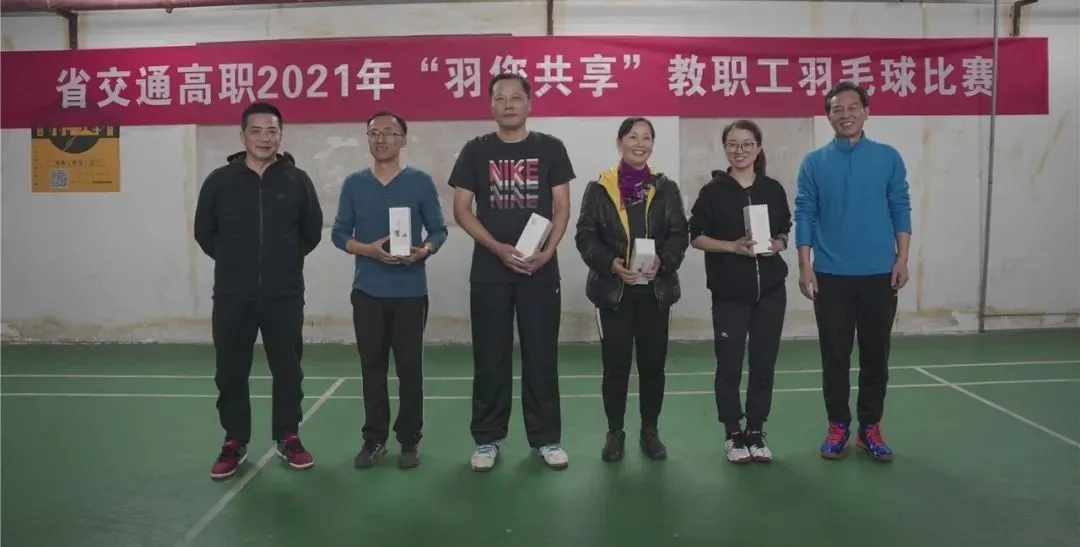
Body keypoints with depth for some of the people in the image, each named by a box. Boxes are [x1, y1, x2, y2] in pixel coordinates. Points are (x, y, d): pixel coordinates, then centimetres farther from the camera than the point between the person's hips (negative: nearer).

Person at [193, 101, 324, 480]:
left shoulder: (297, 181, 0)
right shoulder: (220, 180, 0)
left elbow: (312, 232, 9)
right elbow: (204, 232, 10)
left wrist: (285, 260, 9)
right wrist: (233, 261, 9)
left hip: (285, 295, 0)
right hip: (232, 296, 1)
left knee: (288, 370, 8)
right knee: (231, 373, 8)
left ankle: (288, 438, 23)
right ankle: (234, 442, 22)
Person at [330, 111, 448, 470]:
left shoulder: (421, 182, 0)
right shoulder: (354, 184, 6)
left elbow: (439, 230, 2)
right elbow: (339, 234, 5)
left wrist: (424, 250, -20)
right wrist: (369, 249, -14)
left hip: (410, 291, -2)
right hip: (367, 290, 2)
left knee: (409, 367, 4)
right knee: (372, 366, 9)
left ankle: (409, 440, 17)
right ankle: (374, 439, 21)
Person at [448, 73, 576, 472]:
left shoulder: (550, 148, 4)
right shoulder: (476, 151, 4)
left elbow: (562, 207, 2)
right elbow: (461, 210, 0)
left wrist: (547, 252, -13)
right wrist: (499, 248, -13)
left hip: (541, 270, 0)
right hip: (489, 270, 0)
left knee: (541, 356, 6)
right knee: (490, 358, 6)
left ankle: (546, 438, 17)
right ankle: (487, 439, 18)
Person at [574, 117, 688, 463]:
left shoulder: (666, 188, 6)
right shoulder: (599, 189, 1)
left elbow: (679, 234, 1)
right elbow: (585, 236, -2)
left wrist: (661, 261, -18)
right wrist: (611, 263, -19)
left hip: (655, 289, 2)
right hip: (613, 289, -1)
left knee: (653, 363, 8)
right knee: (615, 365, 3)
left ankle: (650, 431, 24)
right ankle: (615, 433, 19)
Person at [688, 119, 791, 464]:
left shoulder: (773, 189, 6)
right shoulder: (713, 191, -2)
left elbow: (785, 230, 16)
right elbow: (696, 236, -3)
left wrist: (777, 244, -6)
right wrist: (732, 246, -17)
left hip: (770, 289, 3)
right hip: (730, 292, -3)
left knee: (764, 362, 7)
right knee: (729, 364, 1)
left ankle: (756, 432, 21)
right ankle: (733, 434, 15)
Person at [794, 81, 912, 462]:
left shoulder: (888, 158, 3)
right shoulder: (814, 163, 1)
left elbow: (901, 209, 4)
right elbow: (804, 215, 0)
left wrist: (902, 259, -4)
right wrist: (805, 267, -6)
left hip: (879, 274, 1)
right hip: (831, 275, -1)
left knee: (875, 354, 8)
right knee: (835, 355, 6)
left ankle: (870, 427, 21)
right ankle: (838, 426, 19)